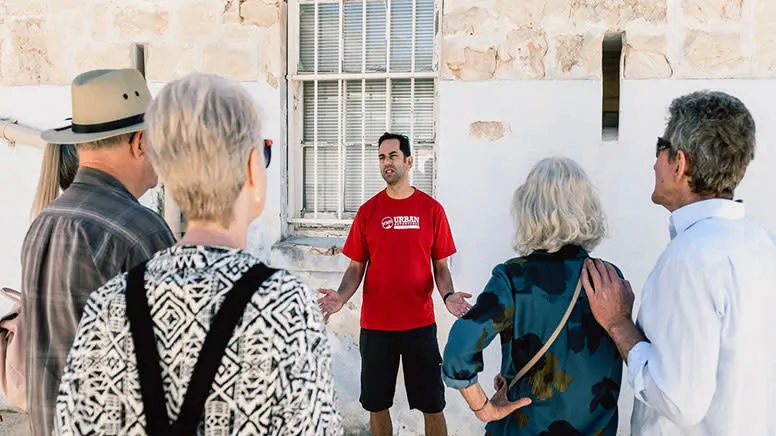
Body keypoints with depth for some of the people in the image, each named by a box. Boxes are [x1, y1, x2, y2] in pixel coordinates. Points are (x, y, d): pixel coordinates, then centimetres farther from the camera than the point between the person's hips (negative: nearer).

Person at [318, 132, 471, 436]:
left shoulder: (431, 209, 0)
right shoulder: (367, 211, 2)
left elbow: (440, 266, 3)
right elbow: (356, 267, 4)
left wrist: (448, 295, -17)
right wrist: (341, 297, -14)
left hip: (420, 323, -1)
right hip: (375, 325, 1)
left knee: (432, 406, 8)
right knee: (376, 405, 12)